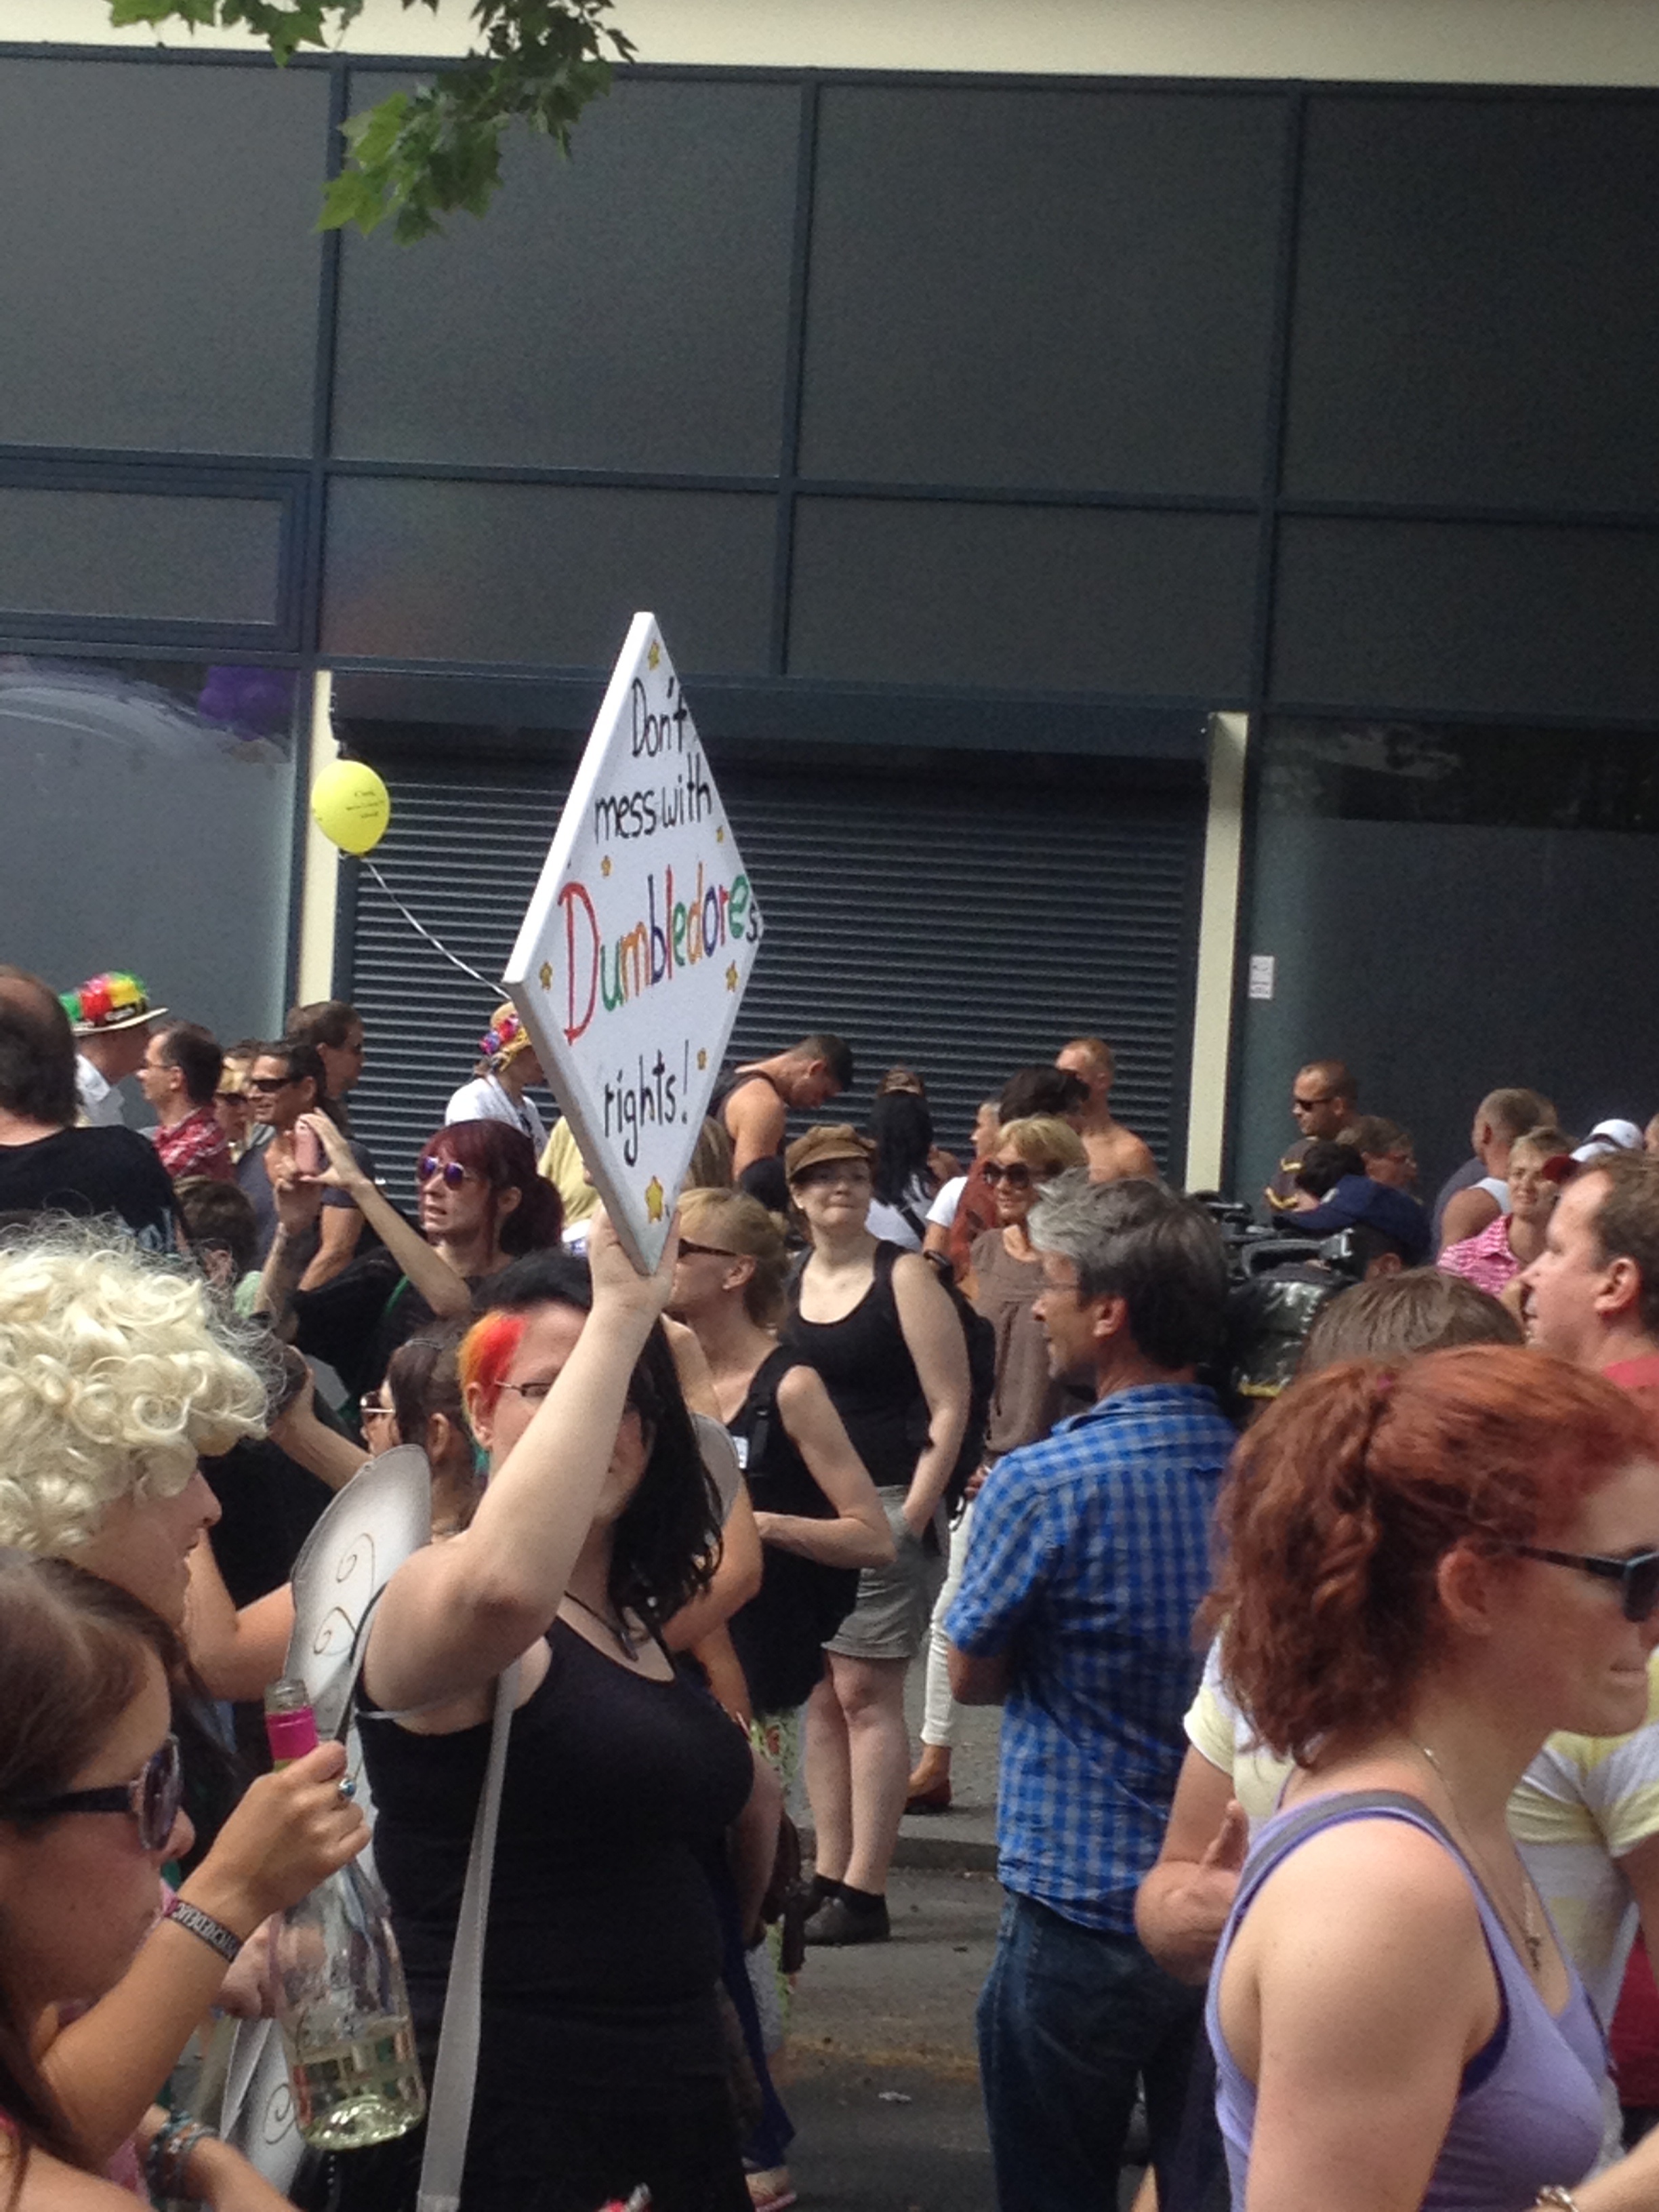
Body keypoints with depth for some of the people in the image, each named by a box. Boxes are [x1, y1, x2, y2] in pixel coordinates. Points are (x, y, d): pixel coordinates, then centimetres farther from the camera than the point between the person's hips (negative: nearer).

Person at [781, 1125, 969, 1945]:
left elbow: (949, 1407, -6)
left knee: (865, 1692, -8)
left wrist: (914, 1513, -13)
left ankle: (863, 1892, -6)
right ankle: (826, 1877, 12)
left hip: (883, 1508, -5)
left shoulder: (903, 1276, -3)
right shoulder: (785, 1286, 11)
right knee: (820, 1696, 7)